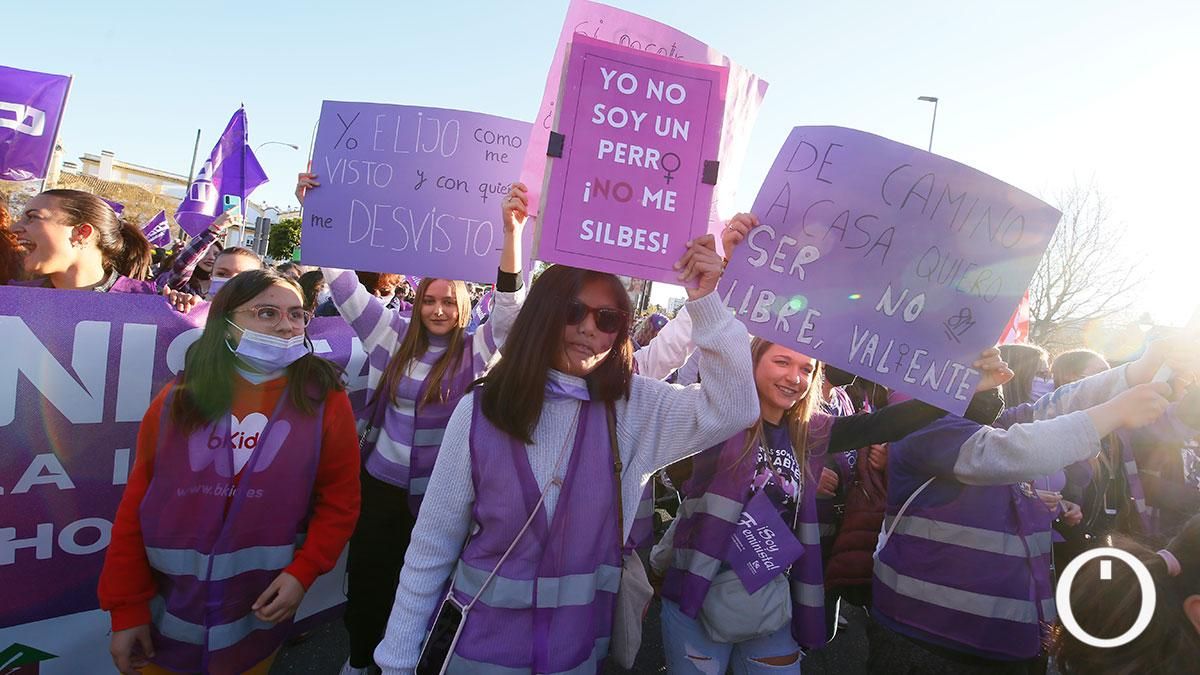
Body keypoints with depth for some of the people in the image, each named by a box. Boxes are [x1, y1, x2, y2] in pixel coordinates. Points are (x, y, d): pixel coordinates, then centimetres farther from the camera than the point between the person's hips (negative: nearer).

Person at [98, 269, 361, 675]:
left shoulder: (323, 398, -10)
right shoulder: (179, 398, -4)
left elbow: (339, 500, -6)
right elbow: (137, 503, -1)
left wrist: (303, 572, -16)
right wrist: (126, 607, 0)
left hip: (261, 609, -1)